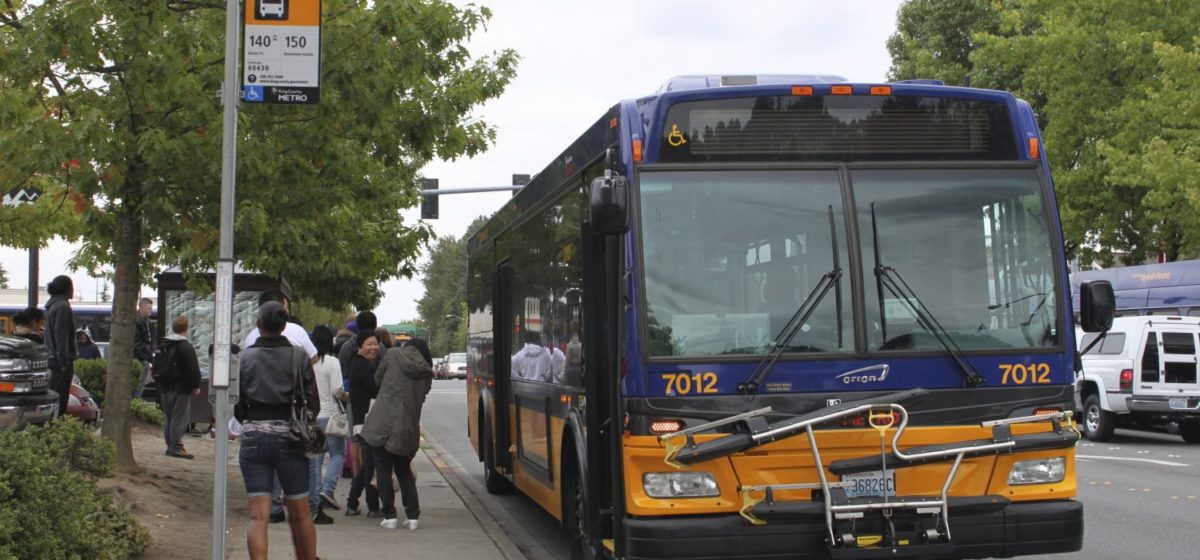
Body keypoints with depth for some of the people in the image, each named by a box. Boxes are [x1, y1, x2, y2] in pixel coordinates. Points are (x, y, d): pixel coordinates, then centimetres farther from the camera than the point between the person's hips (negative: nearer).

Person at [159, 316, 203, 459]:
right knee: (180, 418, -6)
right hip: (181, 388, -8)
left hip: (165, 387, 8)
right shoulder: (186, 347, -14)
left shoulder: (163, 346, 12)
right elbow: (192, 369, -16)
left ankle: (170, 446, 17)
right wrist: (195, 386, -8)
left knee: (168, 417, 13)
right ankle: (176, 447, -8)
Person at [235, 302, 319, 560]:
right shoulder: (298, 357, -2)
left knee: (258, 516, 0)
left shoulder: (244, 358, -1)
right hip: (289, 438, 0)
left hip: (253, 438, 0)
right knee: (300, 513, 13)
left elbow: (235, 404, 1)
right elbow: (313, 403, -2)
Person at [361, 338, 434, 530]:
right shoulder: (426, 373, 9)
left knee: (383, 470, 7)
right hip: (407, 428, 3)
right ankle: (412, 515, 10)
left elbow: (377, 380, 11)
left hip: (383, 424, -3)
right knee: (404, 470, 17)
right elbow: (421, 397, 12)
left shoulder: (393, 356, 1)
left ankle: (389, 516, 5)